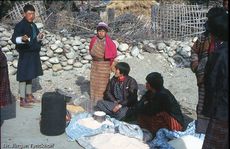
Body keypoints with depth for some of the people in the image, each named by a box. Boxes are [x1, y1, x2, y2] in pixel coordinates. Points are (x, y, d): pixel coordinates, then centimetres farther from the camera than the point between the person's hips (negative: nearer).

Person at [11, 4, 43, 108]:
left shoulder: (33, 25, 12)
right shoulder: (20, 25, -12)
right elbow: (14, 38, -23)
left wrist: (39, 38, 1)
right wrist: (22, 39, -43)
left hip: (33, 54, 8)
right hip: (25, 54, -8)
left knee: (30, 75, 15)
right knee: (24, 77, -5)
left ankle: (29, 96, 25)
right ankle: (22, 100, -1)